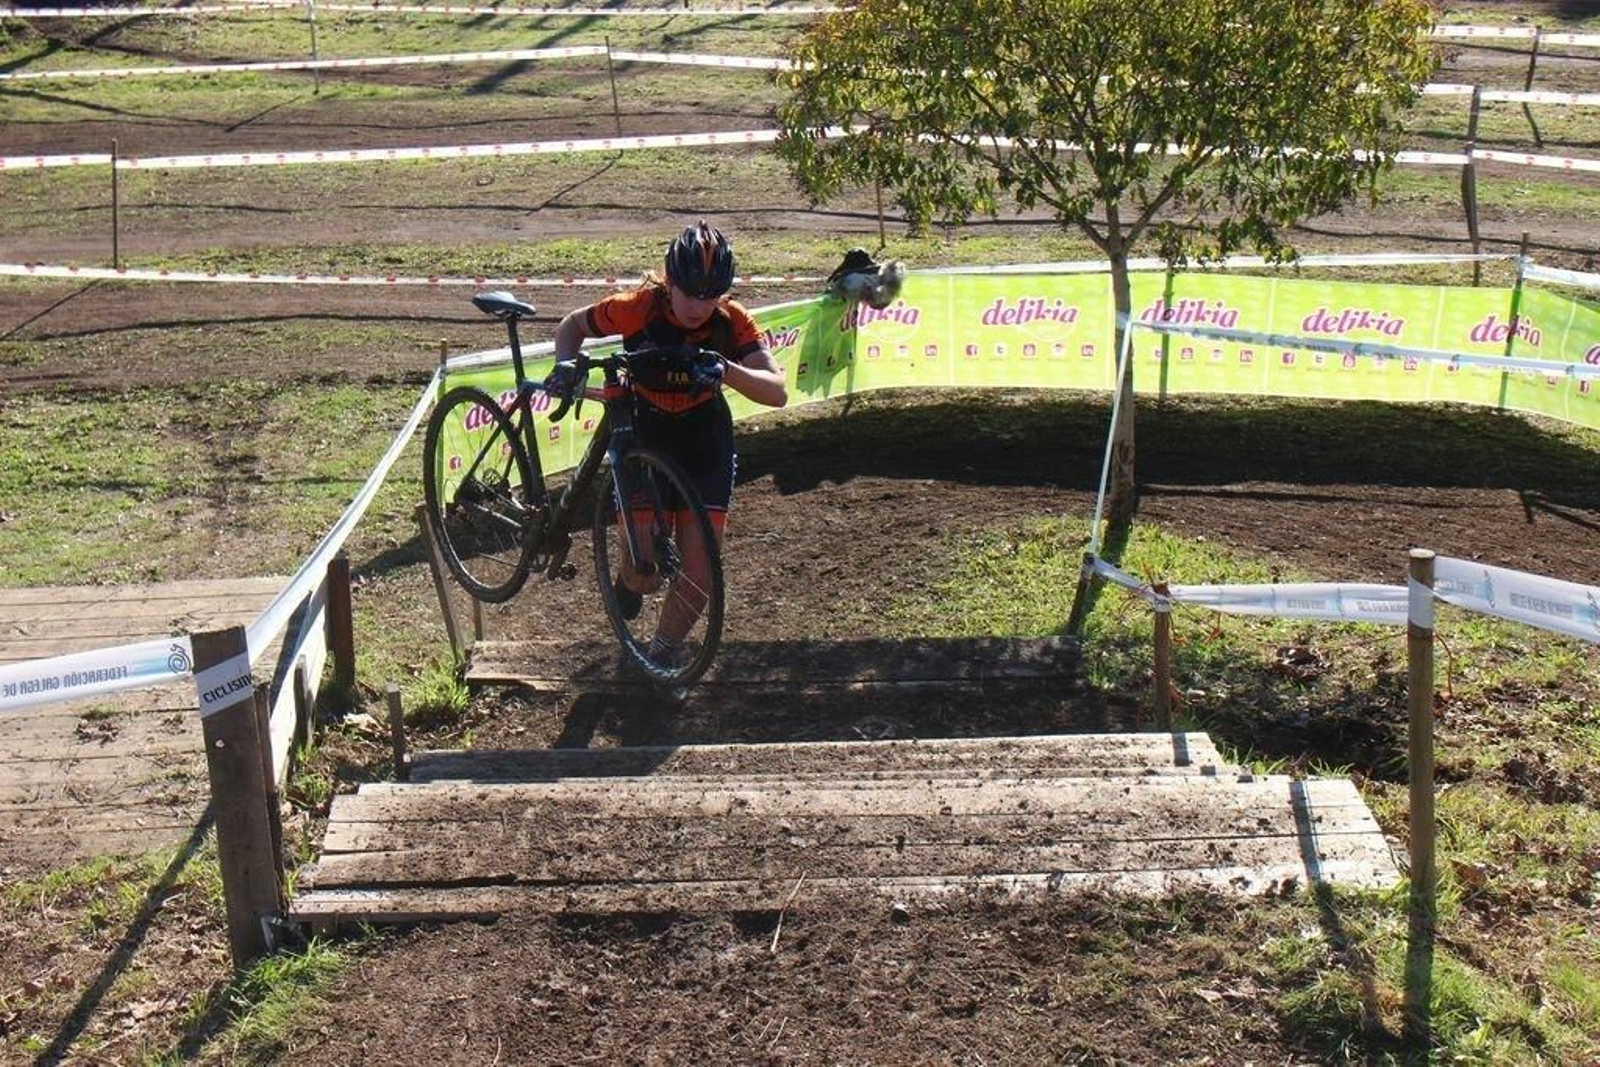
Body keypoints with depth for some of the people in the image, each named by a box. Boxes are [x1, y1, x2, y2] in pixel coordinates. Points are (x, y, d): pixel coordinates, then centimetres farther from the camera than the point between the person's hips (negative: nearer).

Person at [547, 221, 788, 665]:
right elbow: (573, 324, -2)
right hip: (644, 443, -1)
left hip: (705, 449, 1)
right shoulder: (637, 308, -21)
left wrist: (726, 370, -45)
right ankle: (631, 581, 32)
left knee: (698, 573, -5)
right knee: (644, 574, -7)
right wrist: (565, 365, -22)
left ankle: (662, 653, 21)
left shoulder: (732, 321, -18)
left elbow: (778, 391, -27)